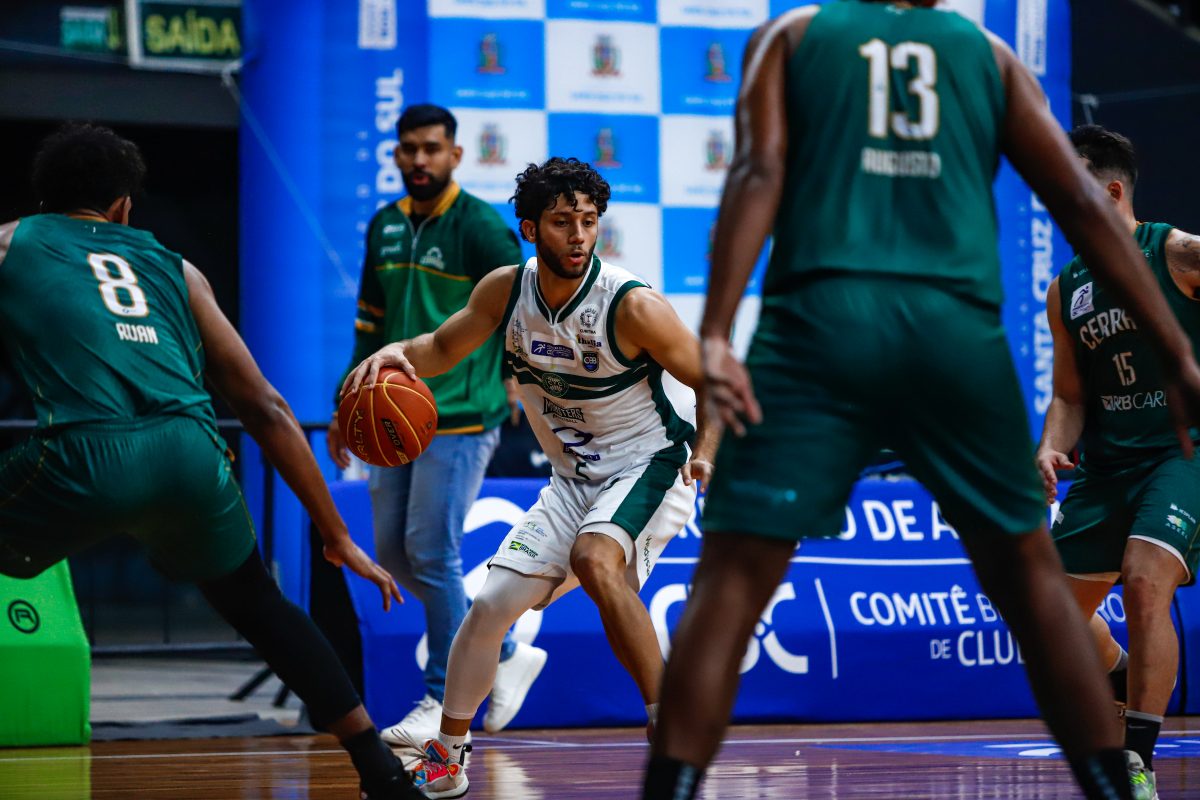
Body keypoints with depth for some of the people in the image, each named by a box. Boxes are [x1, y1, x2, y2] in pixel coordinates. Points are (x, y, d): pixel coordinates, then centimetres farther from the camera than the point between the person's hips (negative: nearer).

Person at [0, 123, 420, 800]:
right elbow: (266, 409, 28)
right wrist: (337, 537, 32)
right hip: (191, 458, 4)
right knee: (257, 604, 30)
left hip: (84, 460, -3)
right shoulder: (174, 268, 30)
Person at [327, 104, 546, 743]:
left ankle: (444, 699, 4)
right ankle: (507, 653, 22)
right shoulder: (384, 227, 13)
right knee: (392, 554, 8)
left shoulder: (479, 227, -8)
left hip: (459, 420, -8)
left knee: (431, 553, -9)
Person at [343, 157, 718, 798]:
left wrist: (706, 450, -32)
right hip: (574, 478, 6)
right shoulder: (506, 290, -7)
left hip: (648, 465, -6)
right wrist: (397, 353, -13)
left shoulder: (633, 307, -23)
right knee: (489, 606, 3)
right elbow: (445, 348, 9)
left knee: (595, 560, -35)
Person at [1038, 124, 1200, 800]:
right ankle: (1130, 685, 41)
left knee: (1145, 580, -27)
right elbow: (1071, 397, 15)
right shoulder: (1066, 291, 10)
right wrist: (1051, 450, -4)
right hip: (1108, 465, 7)